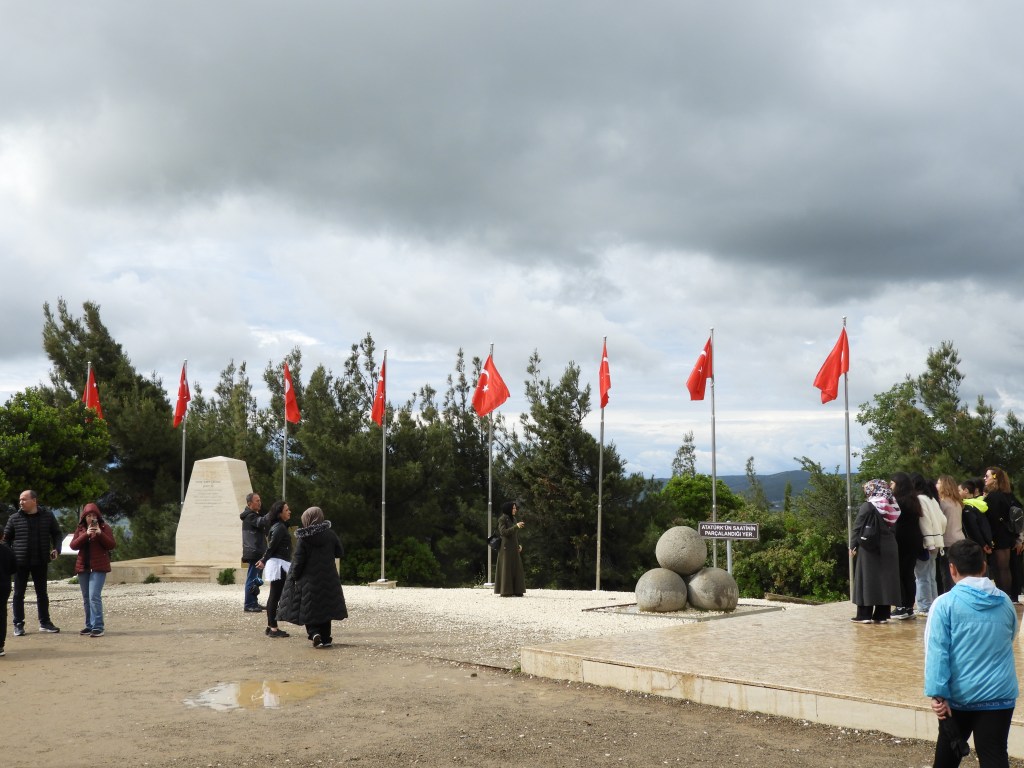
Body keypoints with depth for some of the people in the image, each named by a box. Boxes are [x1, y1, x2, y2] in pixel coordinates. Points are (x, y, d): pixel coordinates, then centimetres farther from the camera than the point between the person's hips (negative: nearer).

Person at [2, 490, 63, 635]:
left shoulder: (48, 516, 1)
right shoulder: (14, 518, 0)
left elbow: (57, 534, 9)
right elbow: (6, 538, 5)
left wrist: (56, 549, -6)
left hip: (40, 562, 1)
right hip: (20, 562, -1)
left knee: (42, 593, 10)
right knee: (19, 594, 3)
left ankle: (44, 623, 20)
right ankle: (18, 624, 11)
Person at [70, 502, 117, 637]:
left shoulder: (104, 527, 0)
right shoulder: (80, 529, 10)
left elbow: (112, 545, -7)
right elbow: (73, 545, -2)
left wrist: (100, 534, -20)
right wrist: (86, 534, -16)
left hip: (98, 567, -5)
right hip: (83, 567, 5)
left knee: (94, 596, -16)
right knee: (86, 598, 10)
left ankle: (98, 627, -17)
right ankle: (89, 625, 18)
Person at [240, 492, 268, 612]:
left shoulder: (254, 515, 20)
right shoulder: (250, 516, -12)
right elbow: (262, 522, -29)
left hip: (257, 552, 10)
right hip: (254, 553, -10)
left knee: (256, 579, 14)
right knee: (252, 579, -8)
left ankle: (253, 603, 21)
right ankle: (249, 605, -7)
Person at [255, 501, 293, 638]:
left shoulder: (278, 526, 15)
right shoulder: (280, 527, -16)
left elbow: (271, 546, 18)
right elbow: (272, 546, -15)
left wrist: (264, 560, 17)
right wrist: (264, 561, -4)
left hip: (278, 564, 10)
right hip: (279, 564, -10)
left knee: (274, 596, 12)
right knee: (276, 597, -7)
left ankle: (271, 627, 17)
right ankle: (273, 628, -5)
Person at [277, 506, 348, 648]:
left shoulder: (303, 538, -11)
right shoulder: (330, 535, -3)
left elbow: (299, 561, -11)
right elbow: (340, 553, 7)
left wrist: (293, 577, 0)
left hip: (309, 580, -3)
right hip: (328, 580, 3)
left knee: (308, 609, 6)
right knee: (325, 608, 13)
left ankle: (314, 633, -15)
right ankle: (325, 639, 16)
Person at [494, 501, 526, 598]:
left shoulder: (513, 519, 15)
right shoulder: (502, 519, -8)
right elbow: (503, 532, -20)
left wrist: (519, 544, 6)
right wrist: (516, 526, -24)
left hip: (514, 548, 8)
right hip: (506, 547, -8)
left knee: (516, 568, 5)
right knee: (506, 569, -6)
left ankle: (516, 591, 7)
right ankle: (505, 591, -3)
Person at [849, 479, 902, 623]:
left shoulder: (867, 507, -10)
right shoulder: (892, 507, 6)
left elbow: (857, 528, -9)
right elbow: (894, 528, 10)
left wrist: (853, 545, -2)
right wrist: (889, 541, 16)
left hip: (869, 549, -5)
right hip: (888, 549, 5)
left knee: (866, 581, 0)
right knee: (886, 580, 7)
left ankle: (864, 615, 0)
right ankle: (882, 615, 8)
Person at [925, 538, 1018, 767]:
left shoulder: (945, 604, -9)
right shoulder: (1005, 602, 4)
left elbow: (936, 652, -15)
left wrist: (938, 694, -15)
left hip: (959, 695, -1)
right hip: (1000, 694, 2)